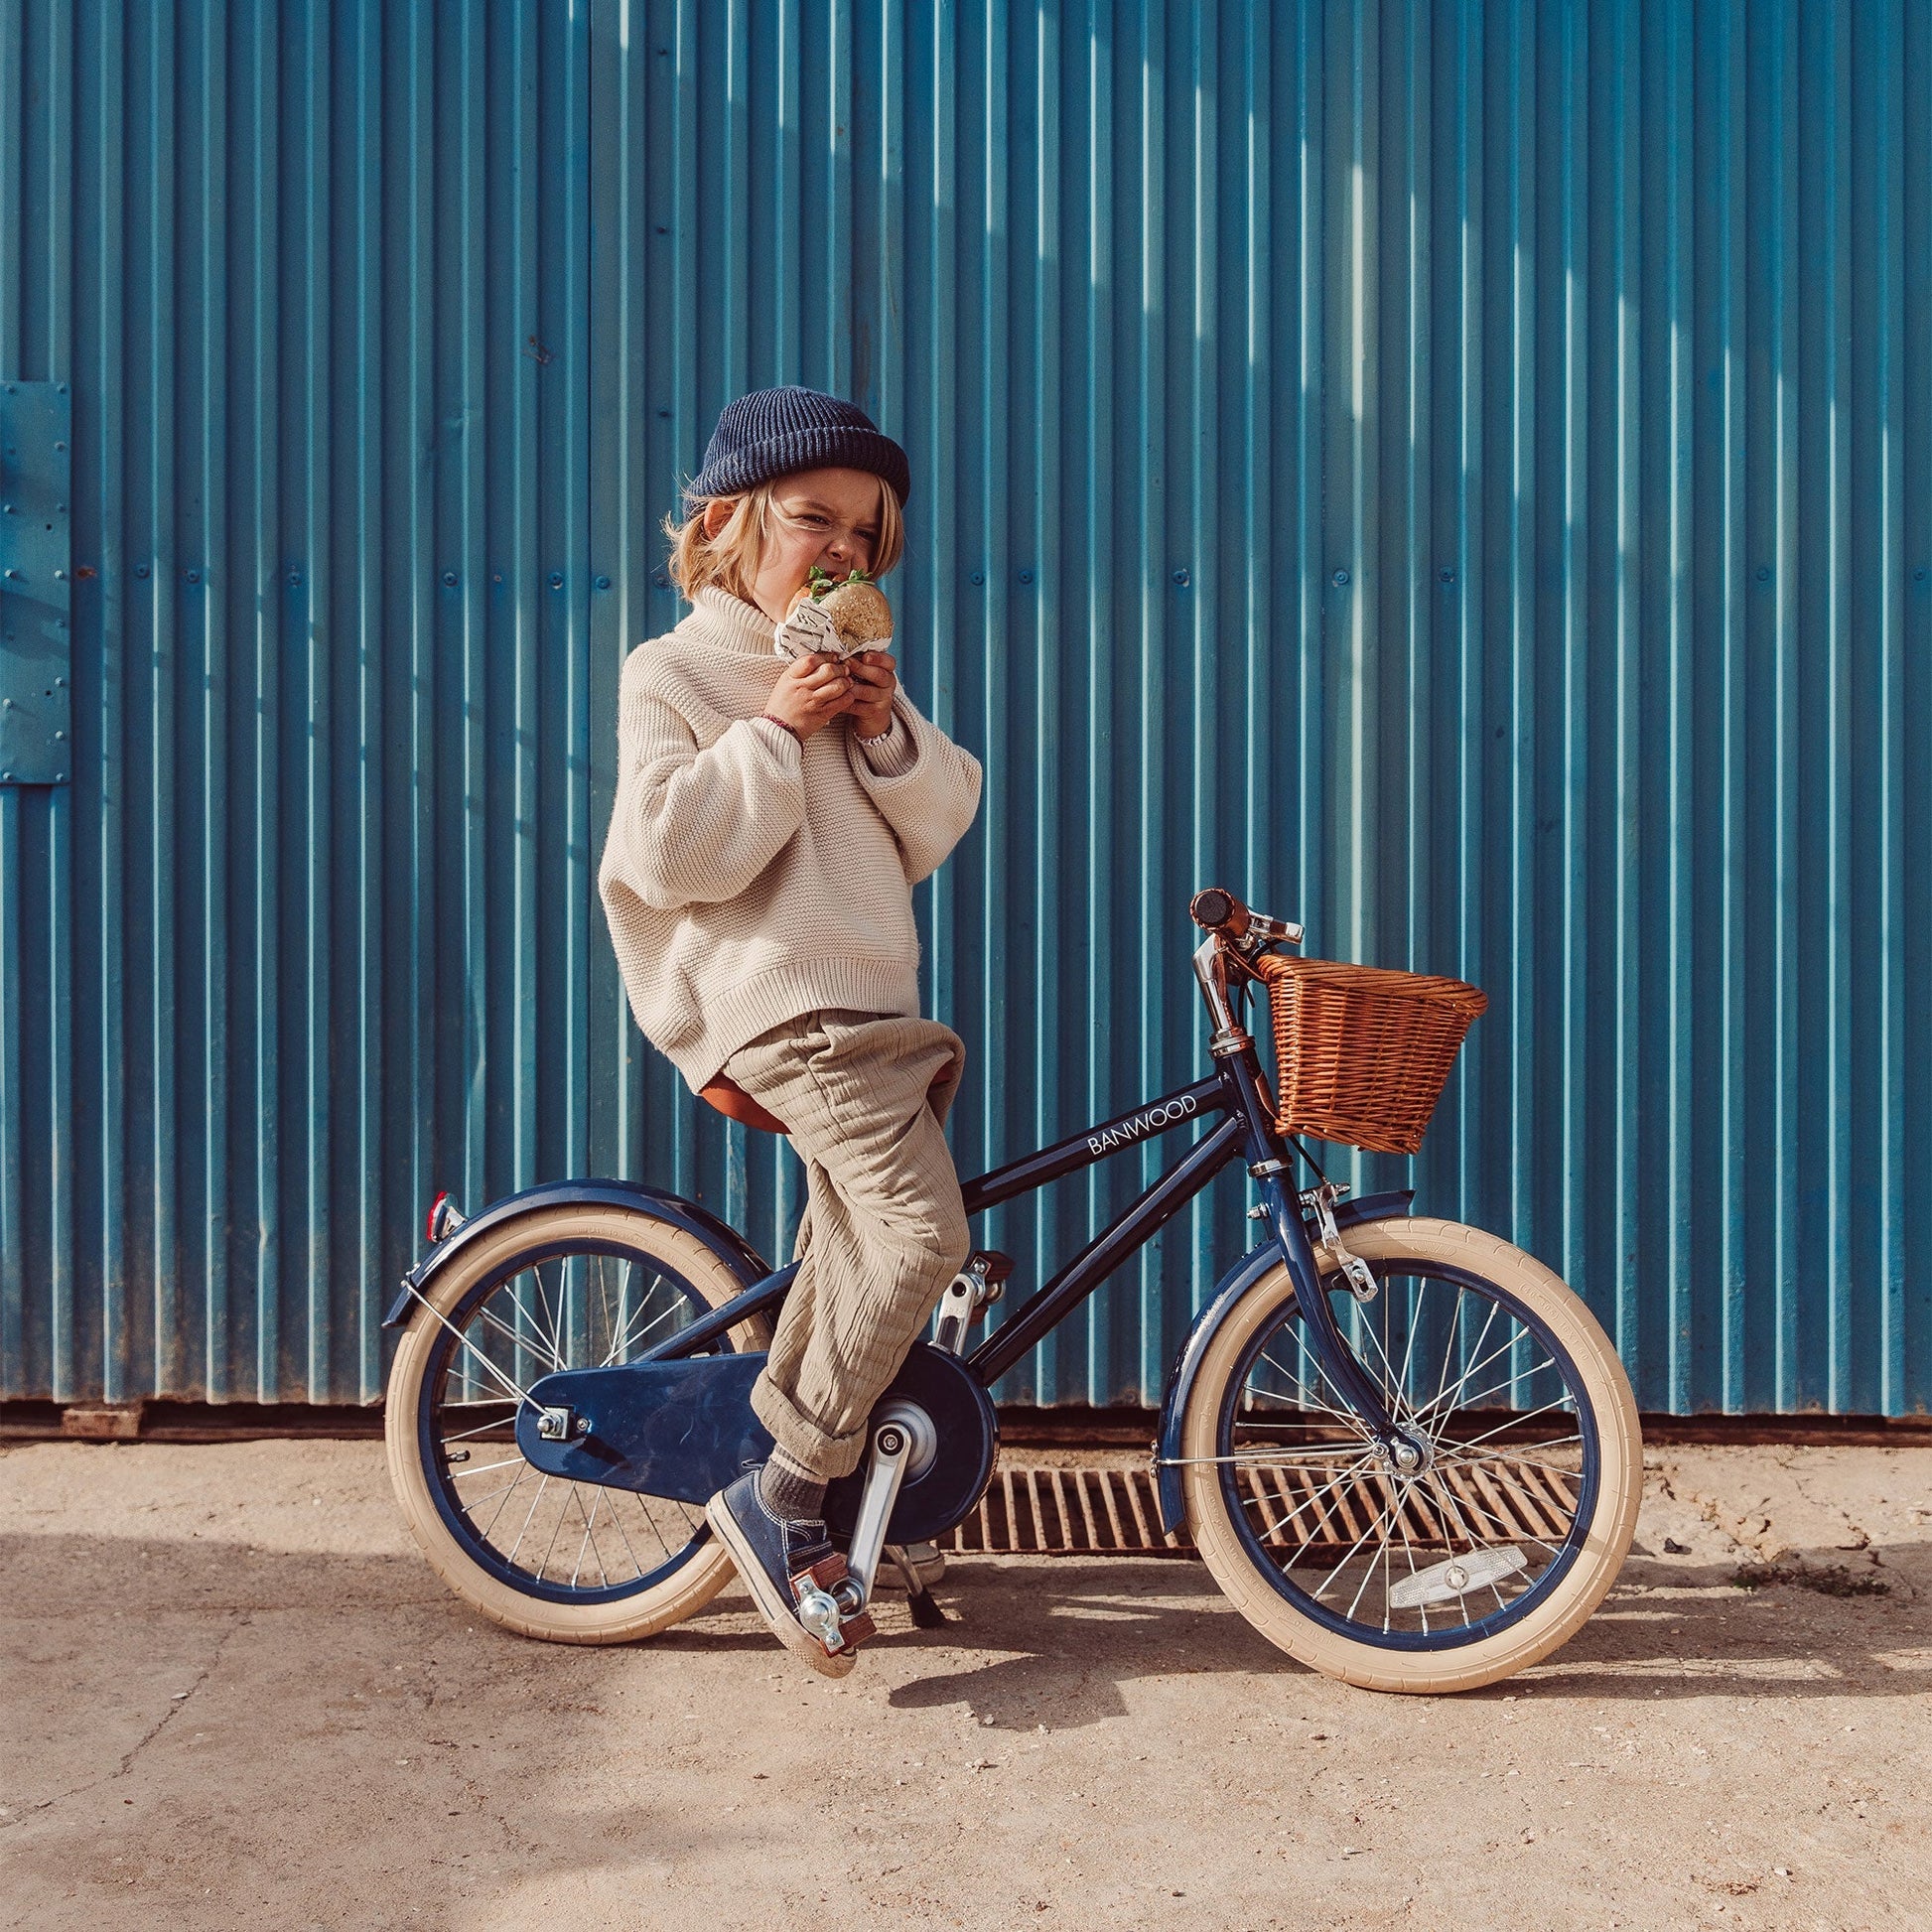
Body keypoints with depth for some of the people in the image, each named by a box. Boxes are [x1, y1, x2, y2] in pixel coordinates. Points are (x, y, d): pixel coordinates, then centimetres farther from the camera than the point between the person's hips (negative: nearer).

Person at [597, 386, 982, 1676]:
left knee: (853, 1248, 12)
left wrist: (886, 731, -4)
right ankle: (782, 1494, -8)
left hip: (869, 999, 9)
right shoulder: (676, 673, -2)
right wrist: (773, 731, -15)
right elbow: (670, 852, -15)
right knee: (922, 1230, -21)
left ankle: (792, 1498, 27)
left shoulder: (860, 674, 21)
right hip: (780, 1002, -9)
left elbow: (939, 827, 13)